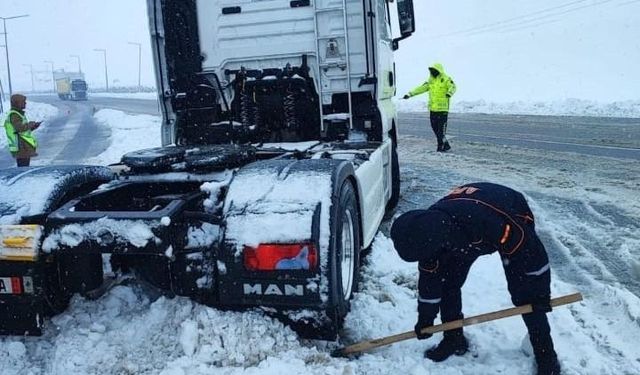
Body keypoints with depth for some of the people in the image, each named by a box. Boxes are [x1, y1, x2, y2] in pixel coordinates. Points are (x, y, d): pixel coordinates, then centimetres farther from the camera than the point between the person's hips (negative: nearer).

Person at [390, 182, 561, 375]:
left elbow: (530, 251, -31)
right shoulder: (428, 227, -26)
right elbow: (429, 276, -11)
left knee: (525, 294, -10)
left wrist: (540, 294, -19)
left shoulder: (490, 219, -46)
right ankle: (454, 339, 17)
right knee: (447, 282, -2)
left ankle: (545, 353, 8)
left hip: (514, 221, -5)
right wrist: (425, 319, -1)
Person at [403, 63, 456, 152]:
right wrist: (410, 94, 8)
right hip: (432, 108, 7)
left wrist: (449, 92, -43)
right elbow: (421, 88, 15)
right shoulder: (430, 80, 15)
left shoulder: (446, 79, -5)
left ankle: (441, 146, 4)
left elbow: (453, 87, -21)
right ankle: (445, 144, 21)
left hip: (442, 108, -7)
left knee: (441, 128, -6)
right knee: (434, 127, 10)